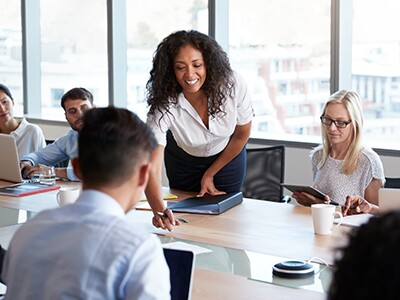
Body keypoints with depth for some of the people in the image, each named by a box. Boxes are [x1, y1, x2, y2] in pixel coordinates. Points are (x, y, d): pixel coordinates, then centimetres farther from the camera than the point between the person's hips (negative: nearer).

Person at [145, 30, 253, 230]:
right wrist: (159, 209, -65)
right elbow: (152, 167, -46)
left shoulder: (233, 85, -33)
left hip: (227, 155, 0)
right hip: (183, 159, 0)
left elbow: (242, 134, -13)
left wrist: (210, 174, -7)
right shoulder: (164, 104, -38)